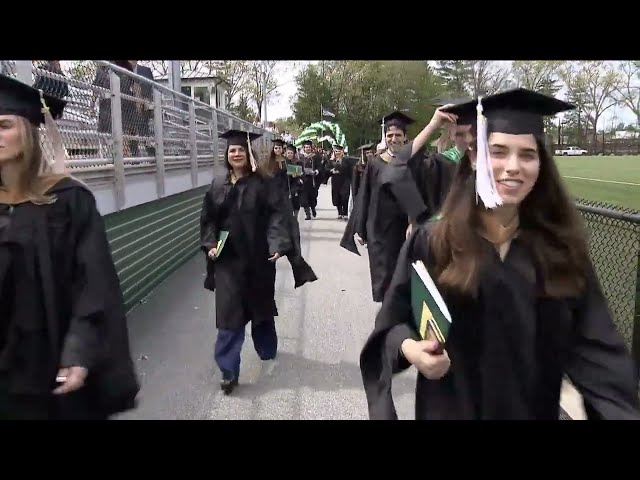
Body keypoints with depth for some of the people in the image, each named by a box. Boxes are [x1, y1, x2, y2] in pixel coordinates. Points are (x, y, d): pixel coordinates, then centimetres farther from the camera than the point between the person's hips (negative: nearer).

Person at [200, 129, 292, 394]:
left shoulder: (262, 184, -5)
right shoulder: (217, 185, 5)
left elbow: (277, 214, -12)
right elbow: (208, 219, 9)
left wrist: (277, 244, -25)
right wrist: (210, 244, -6)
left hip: (257, 257, -1)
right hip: (227, 258, 2)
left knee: (261, 306, 15)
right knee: (229, 313, -2)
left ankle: (267, 352, 40)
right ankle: (229, 371, 4)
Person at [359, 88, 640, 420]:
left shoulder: (560, 247, -7)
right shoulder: (431, 242, -14)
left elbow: (594, 347, -8)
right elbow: (393, 322, -7)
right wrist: (409, 347, -28)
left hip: (534, 408, 3)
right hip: (450, 407, -2)